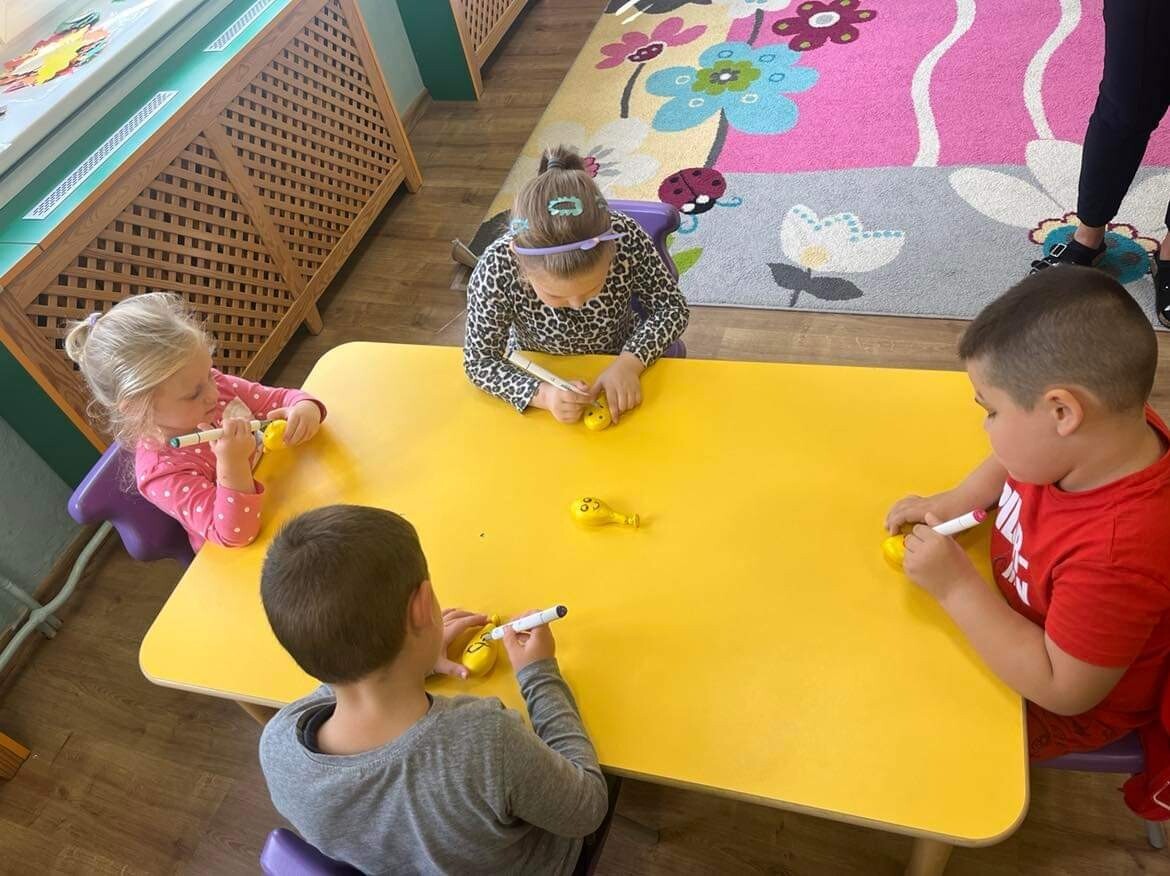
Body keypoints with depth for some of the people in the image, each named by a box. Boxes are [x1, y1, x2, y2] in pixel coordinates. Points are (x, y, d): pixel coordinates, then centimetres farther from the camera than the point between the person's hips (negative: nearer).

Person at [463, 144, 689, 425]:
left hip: (619, 370, 1)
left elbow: (673, 307, -13)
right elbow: (479, 361, -19)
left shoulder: (626, 237, -26)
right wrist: (542, 395, -35)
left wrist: (629, 363, -29)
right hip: (540, 379, -1)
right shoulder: (496, 269, -29)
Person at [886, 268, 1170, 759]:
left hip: (1073, 709, -7)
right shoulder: (1100, 432, -21)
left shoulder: (1121, 555, -45)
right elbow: (1013, 463, 3)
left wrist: (956, 587, -35)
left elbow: (1063, 690, -34)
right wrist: (955, 502, -12)